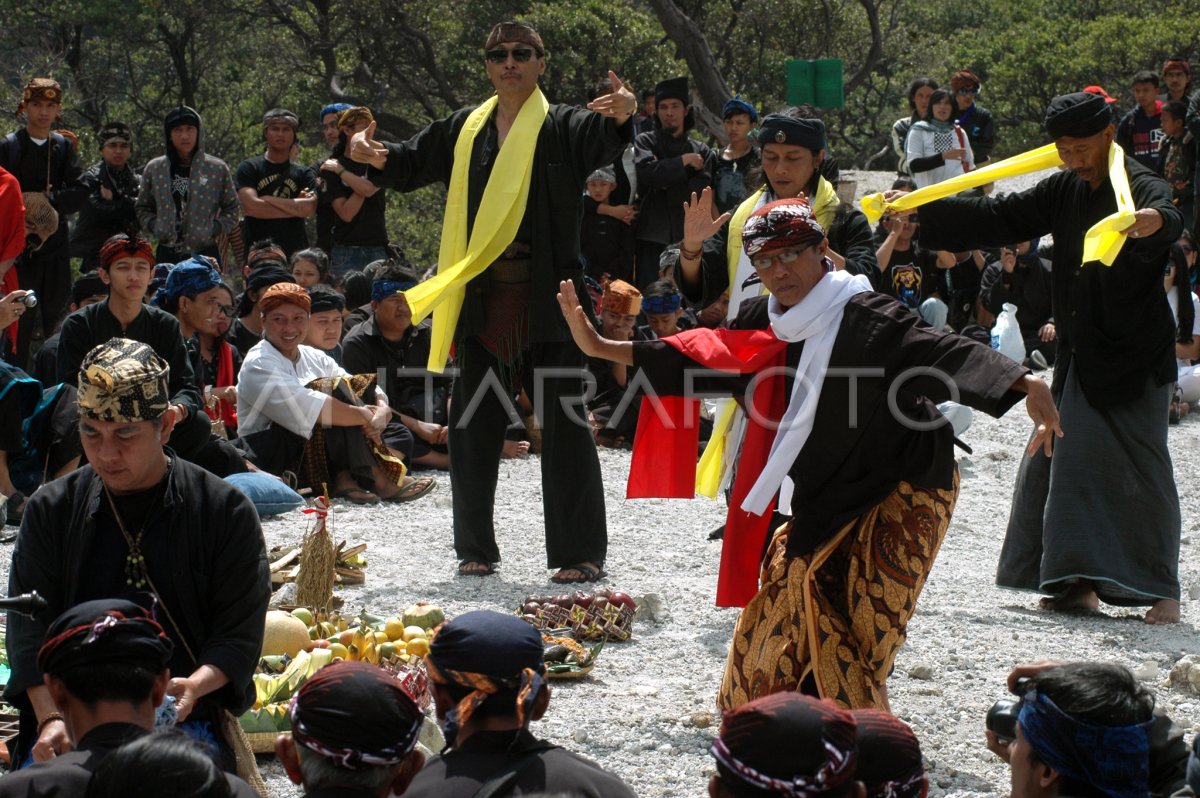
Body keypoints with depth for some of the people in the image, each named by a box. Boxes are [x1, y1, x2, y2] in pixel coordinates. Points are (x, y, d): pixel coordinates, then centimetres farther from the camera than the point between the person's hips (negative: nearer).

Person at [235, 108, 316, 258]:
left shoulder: (304, 174, 13)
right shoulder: (249, 168, 8)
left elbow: (310, 208, -4)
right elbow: (250, 206, -8)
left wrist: (268, 200, -3)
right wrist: (296, 208, -2)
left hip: (295, 251, 2)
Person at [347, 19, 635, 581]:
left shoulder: (564, 128, -1)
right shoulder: (464, 131, 13)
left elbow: (605, 140, -21)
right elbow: (408, 166, 22)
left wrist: (621, 117, -45)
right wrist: (373, 155, -1)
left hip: (547, 302, -4)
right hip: (482, 302, 4)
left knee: (564, 425, -2)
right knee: (471, 427, 8)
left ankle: (581, 551, 3)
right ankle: (476, 547, 19)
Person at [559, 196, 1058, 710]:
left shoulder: (864, 318, -20)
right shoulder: (767, 323, 2)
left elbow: (945, 354, -31)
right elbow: (702, 357, 10)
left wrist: (1024, 383, -46)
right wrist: (600, 348, 8)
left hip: (901, 491, -7)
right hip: (829, 495, 8)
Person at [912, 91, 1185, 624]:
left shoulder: (1143, 188, -13)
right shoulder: (1066, 191, 9)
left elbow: (1169, 220, -36)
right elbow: (1000, 220, 13)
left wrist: (1154, 222, -62)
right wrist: (920, 212, 7)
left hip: (1134, 360, -8)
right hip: (1078, 356, 8)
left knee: (1139, 468, -7)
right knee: (1057, 463, 6)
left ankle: (1163, 589, 0)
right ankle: (1079, 583, 12)